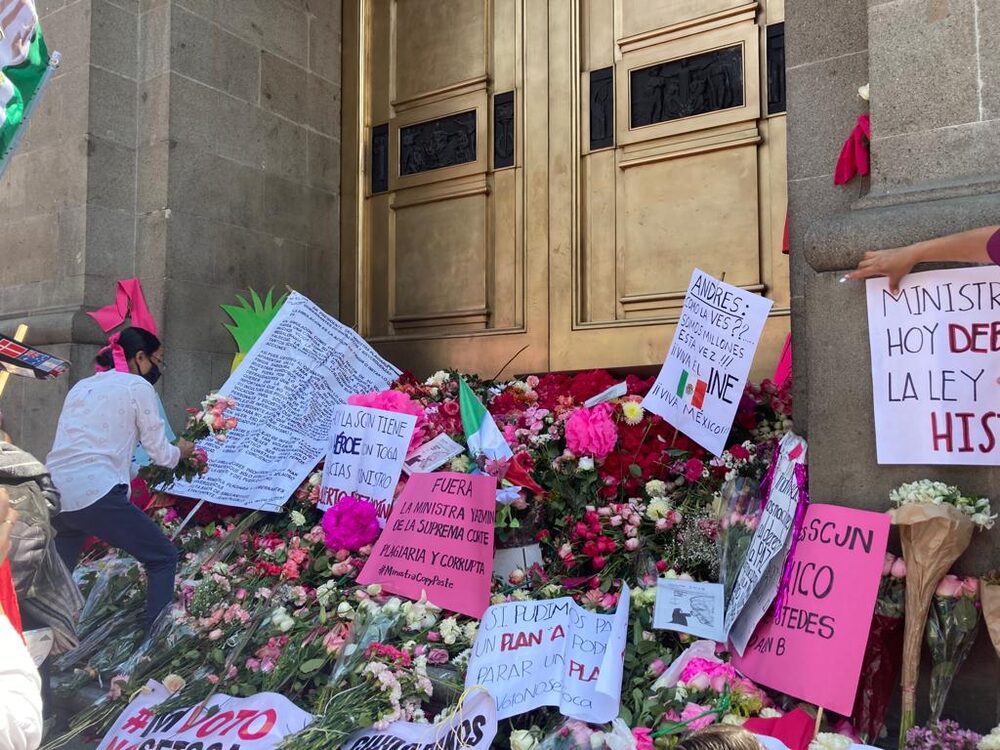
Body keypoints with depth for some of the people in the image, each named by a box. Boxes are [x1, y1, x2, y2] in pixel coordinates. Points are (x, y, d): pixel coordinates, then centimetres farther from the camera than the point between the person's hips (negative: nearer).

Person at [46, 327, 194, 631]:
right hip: (94, 494, -7)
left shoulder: (82, 386, 22)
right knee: (163, 558, 6)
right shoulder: (138, 386, 2)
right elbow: (160, 453, 5)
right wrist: (180, 451, 26)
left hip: (53, 496, 7)